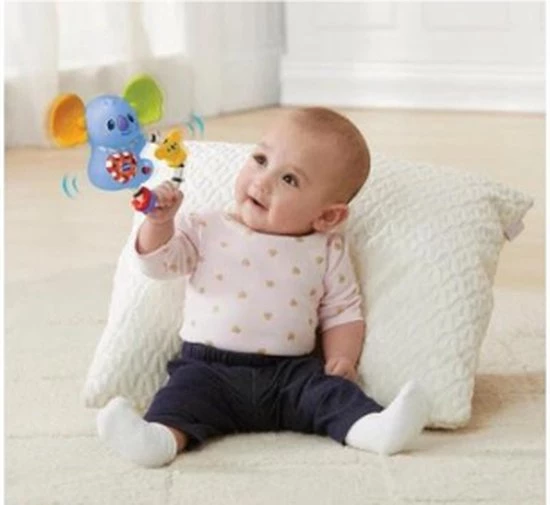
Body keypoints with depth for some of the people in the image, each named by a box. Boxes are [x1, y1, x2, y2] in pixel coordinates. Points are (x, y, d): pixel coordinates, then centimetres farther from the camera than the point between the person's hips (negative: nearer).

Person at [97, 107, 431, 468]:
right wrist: (159, 221, -15)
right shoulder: (208, 230, 8)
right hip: (210, 367, -1)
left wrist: (343, 358, -7)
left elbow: (342, 312, 10)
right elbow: (160, 262, 2)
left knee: (329, 386, -24)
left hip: (291, 372, 1)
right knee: (191, 384, -29)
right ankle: (164, 436, -53)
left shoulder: (326, 250, 7)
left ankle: (370, 428, -46)